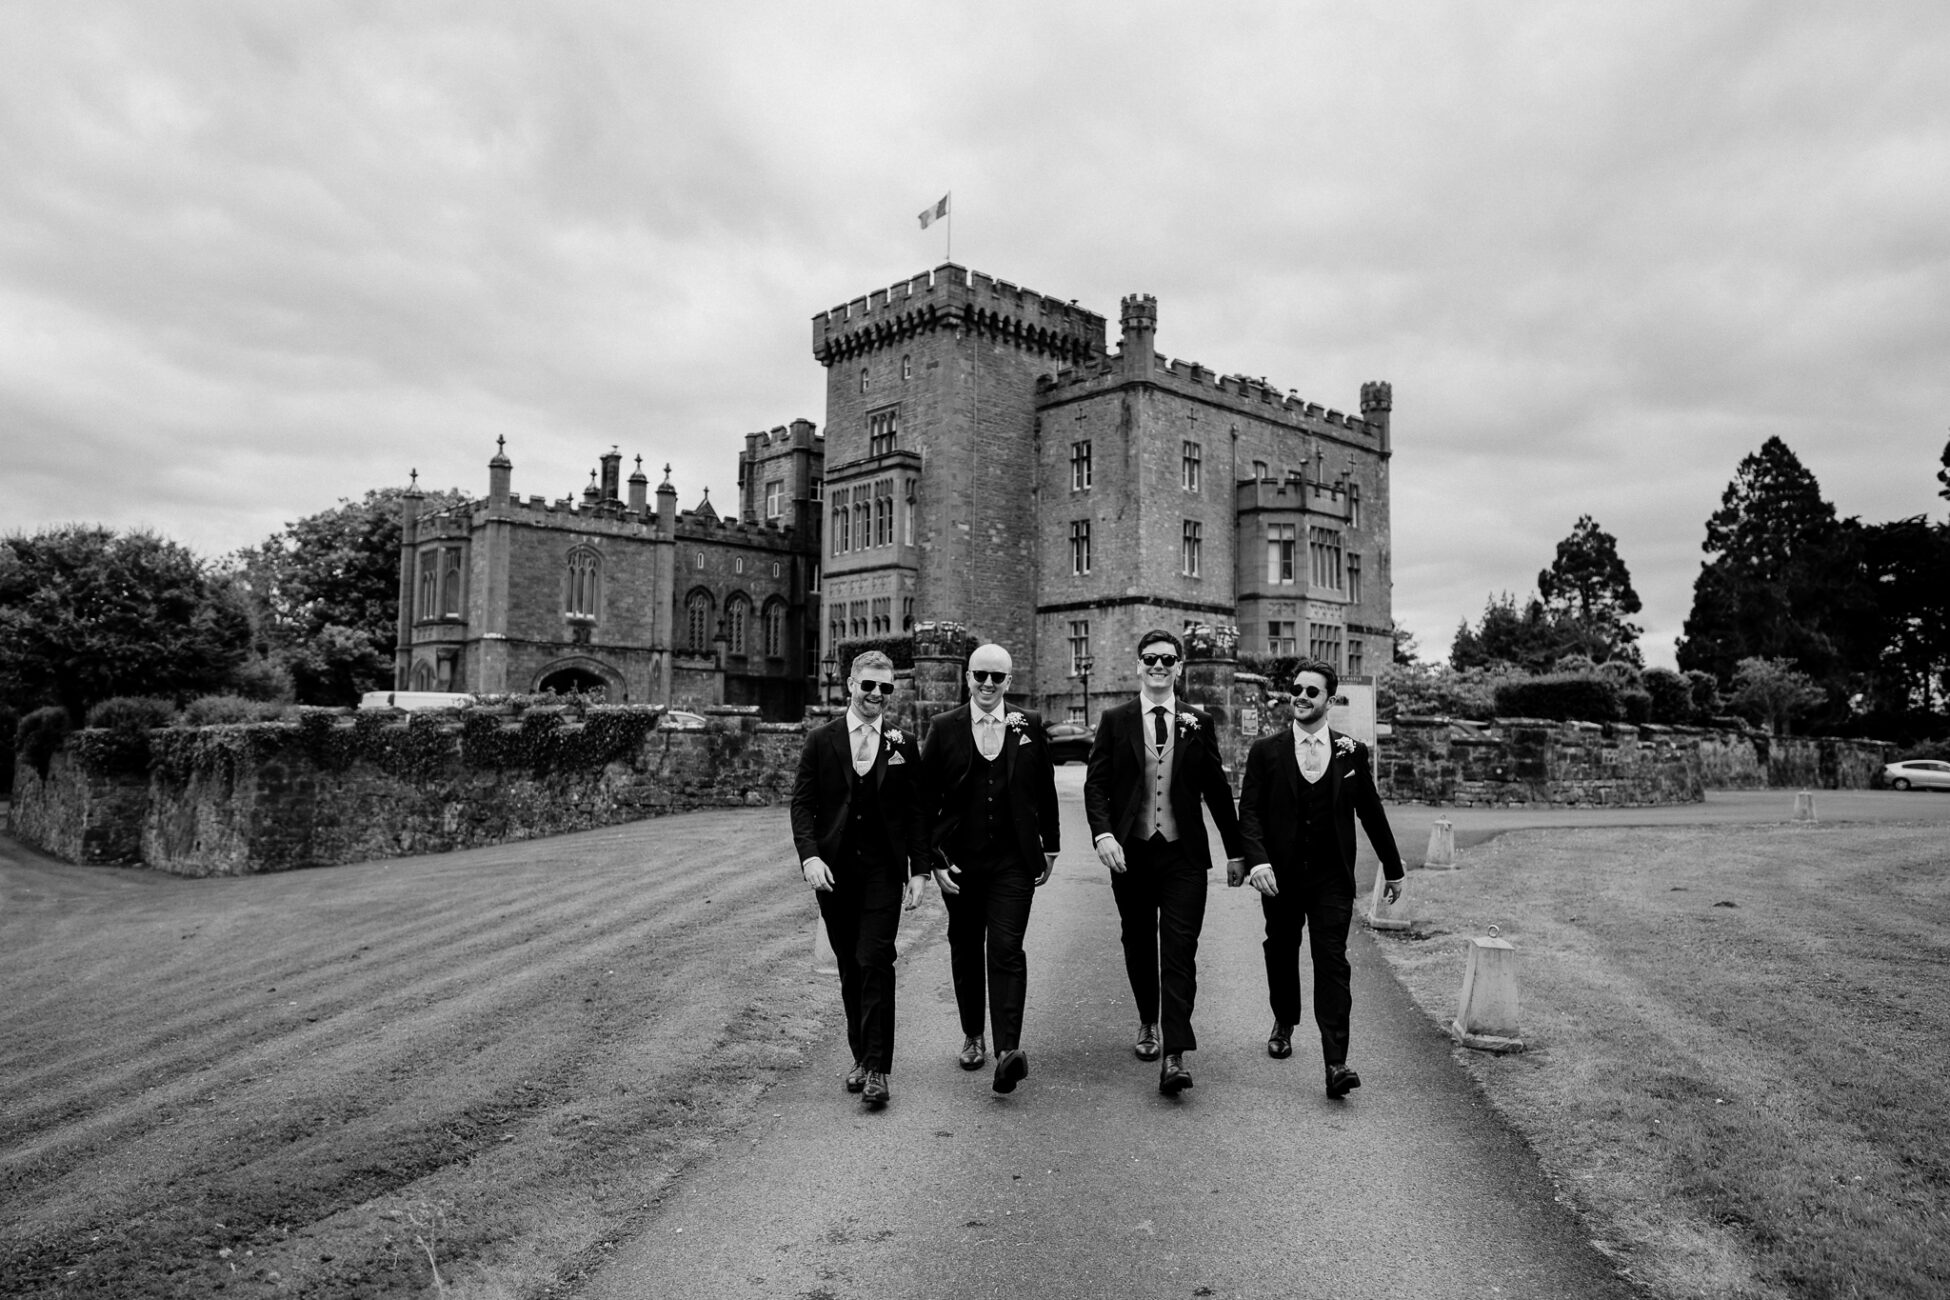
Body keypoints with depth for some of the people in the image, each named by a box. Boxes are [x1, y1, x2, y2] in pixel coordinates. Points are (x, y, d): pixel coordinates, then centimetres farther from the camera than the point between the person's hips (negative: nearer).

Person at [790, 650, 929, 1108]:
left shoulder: (903, 745, 5)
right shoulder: (821, 742, 4)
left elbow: (915, 812, 6)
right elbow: (802, 803, 2)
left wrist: (919, 870, 0)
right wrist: (809, 855, -13)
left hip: (883, 871, -1)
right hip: (834, 872, 1)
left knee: (875, 963, -10)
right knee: (850, 968, 9)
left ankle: (877, 1069, -6)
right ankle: (861, 1056, 24)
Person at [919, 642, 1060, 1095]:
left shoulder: (1028, 726, 3)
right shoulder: (944, 728, 1)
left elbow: (1045, 790, 11)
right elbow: (927, 798, 1)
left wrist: (1050, 846, 13)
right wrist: (934, 859, -3)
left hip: (1013, 861, -1)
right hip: (961, 861, 1)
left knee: (1006, 950, -11)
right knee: (965, 950, 13)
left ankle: (1008, 1049, -14)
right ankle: (972, 1036, 29)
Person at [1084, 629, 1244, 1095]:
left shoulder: (1197, 723, 5)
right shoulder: (1115, 721, 3)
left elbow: (1217, 790, 10)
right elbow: (1095, 784, -1)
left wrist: (1236, 850, 13)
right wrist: (1103, 834, -18)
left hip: (1183, 855, -1)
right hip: (1130, 853, 1)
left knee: (1180, 952, -7)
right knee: (1139, 946, 14)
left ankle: (1175, 1056, -8)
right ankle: (1147, 1022, 37)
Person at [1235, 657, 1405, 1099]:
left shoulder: (1352, 753, 3)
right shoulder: (1266, 751, 0)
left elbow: (1371, 813, 11)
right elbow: (1249, 812, -5)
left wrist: (1392, 868, 17)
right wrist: (1257, 860, -20)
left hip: (1332, 880, -1)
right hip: (1281, 878, 1)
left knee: (1332, 963, -7)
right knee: (1281, 954, 15)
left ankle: (1335, 1063, -9)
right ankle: (1284, 1023, 41)